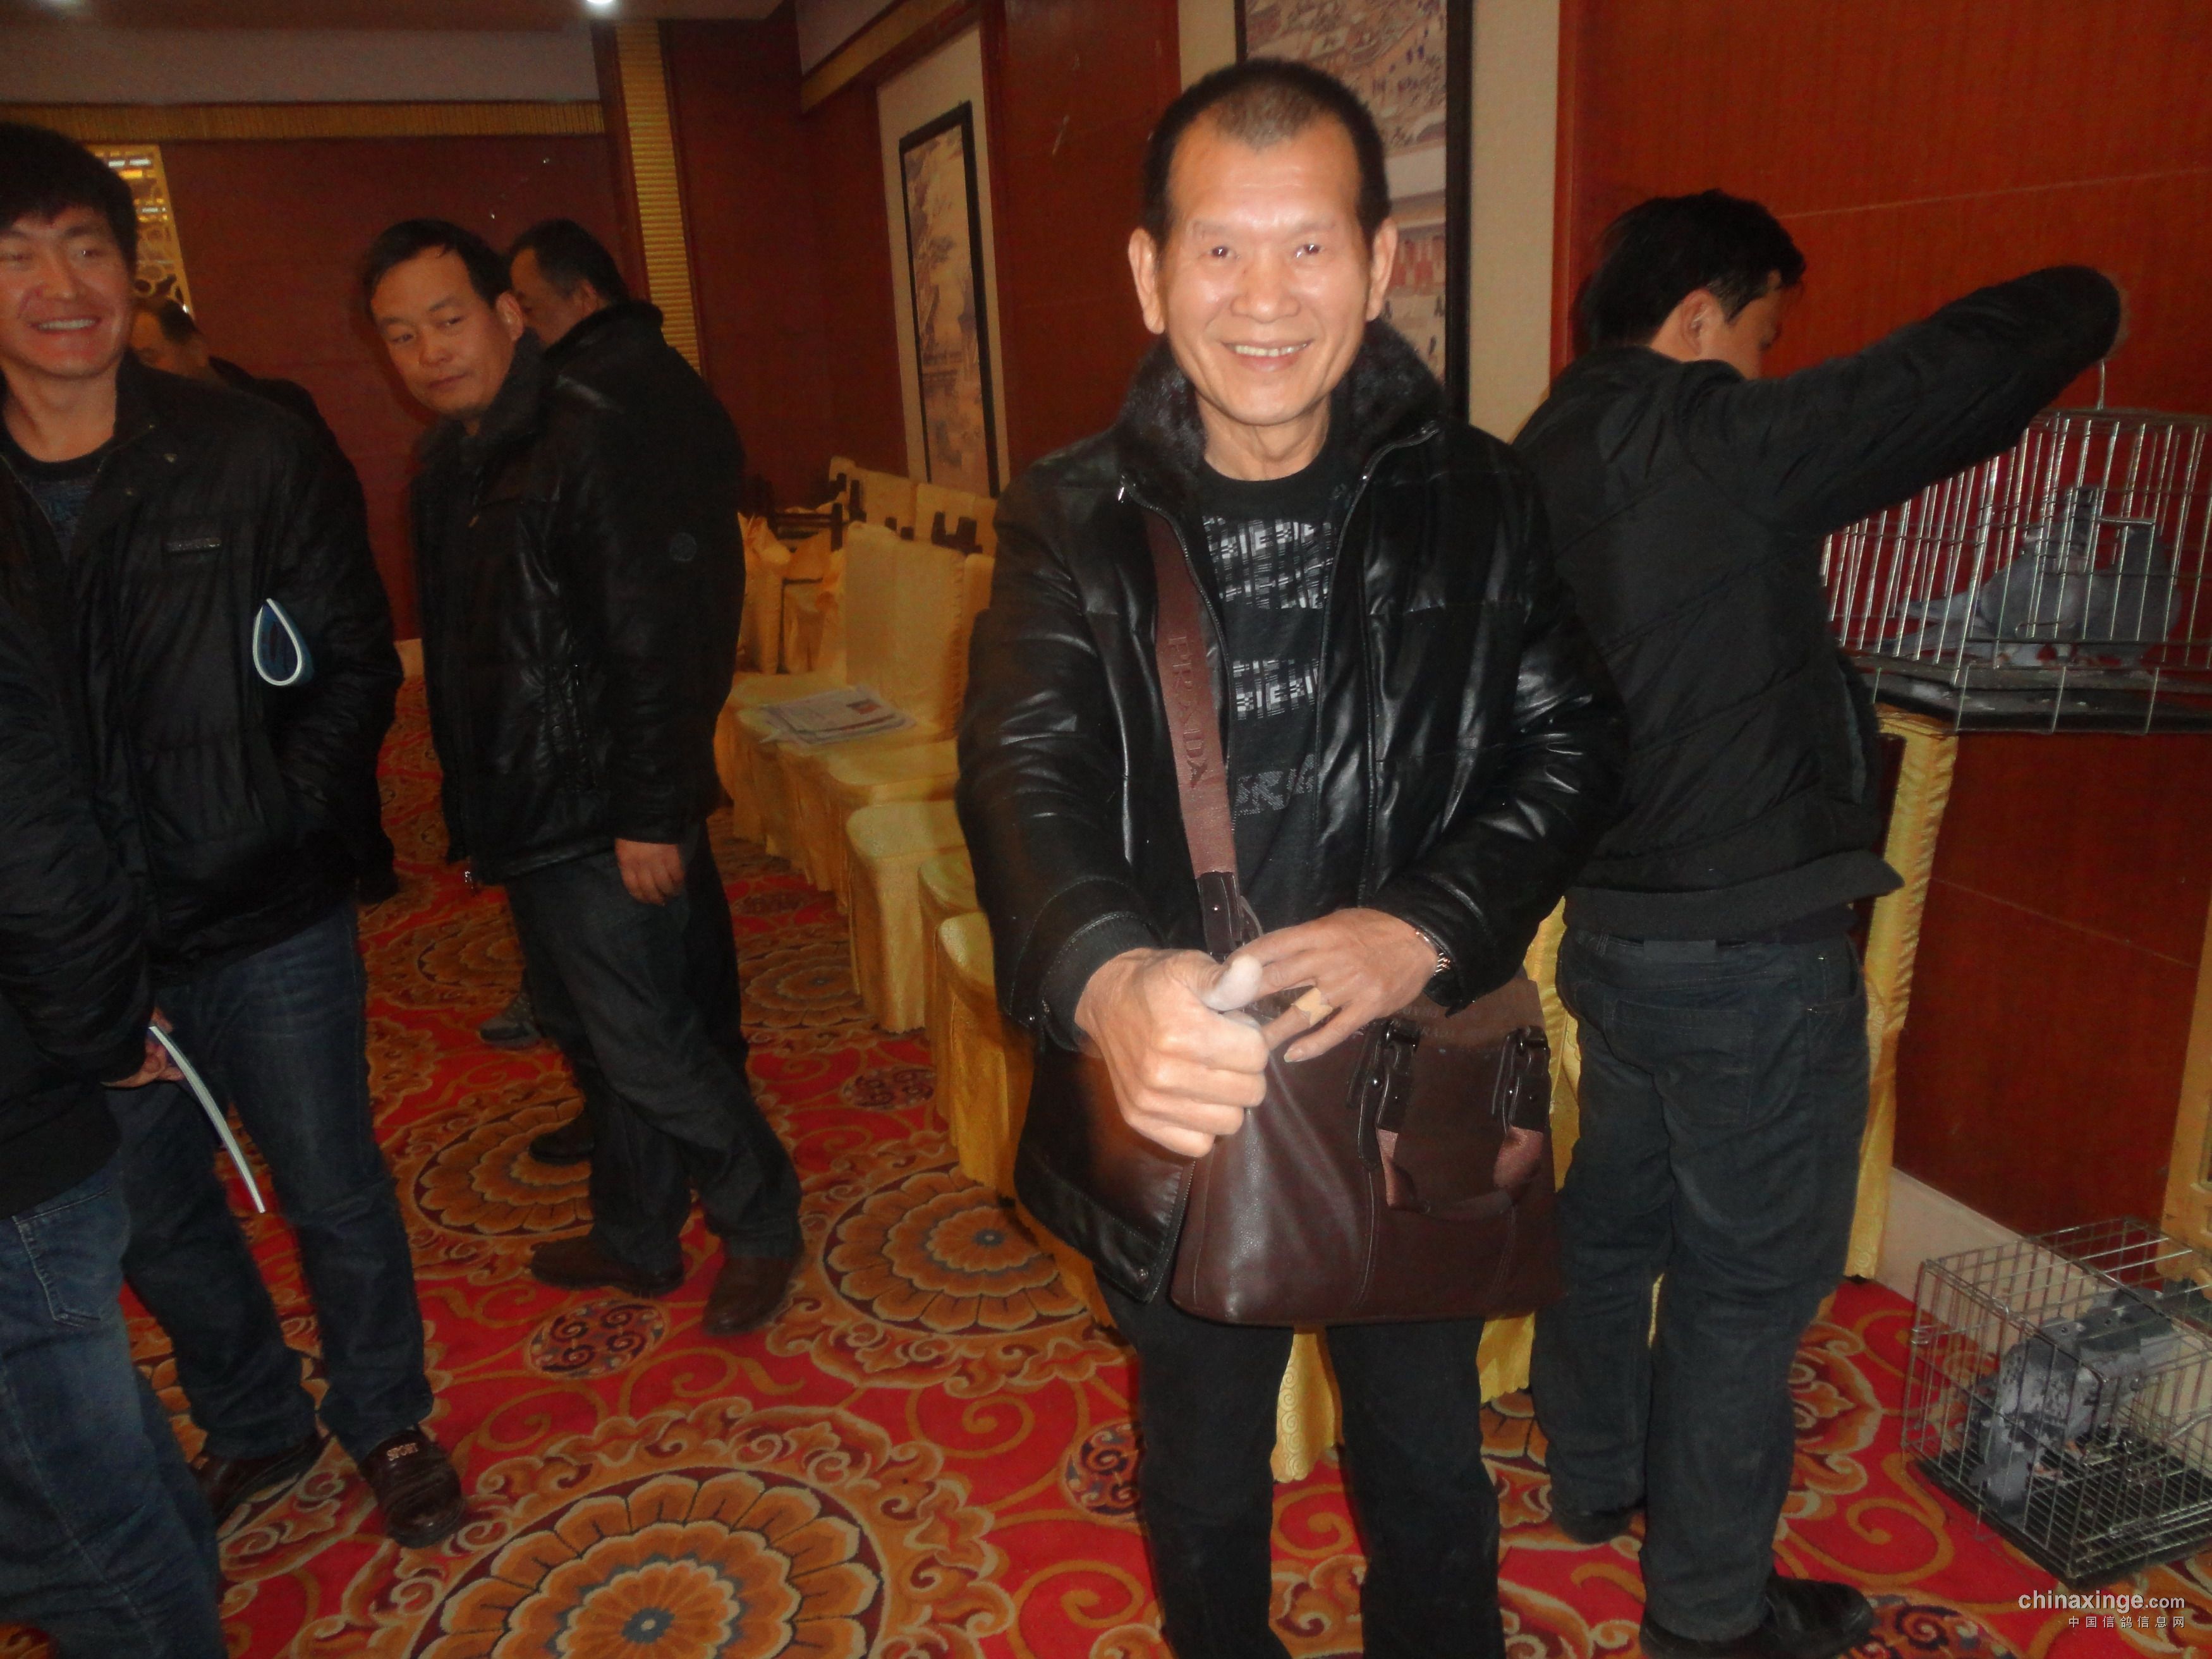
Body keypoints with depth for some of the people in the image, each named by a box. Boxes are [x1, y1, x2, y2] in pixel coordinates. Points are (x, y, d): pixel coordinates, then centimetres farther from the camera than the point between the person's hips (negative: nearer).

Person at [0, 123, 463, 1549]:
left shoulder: (252, 454, -7)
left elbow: (356, 667, -3)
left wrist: (282, 819, -15)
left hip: (267, 921, -2)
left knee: (334, 1191, 12)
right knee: (152, 1217, 18)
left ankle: (387, 1421, 36)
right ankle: (257, 1427, 43)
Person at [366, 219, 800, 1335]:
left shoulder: (593, 447, -16)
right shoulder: (450, 465, 11)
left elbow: (655, 646, -21)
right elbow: (455, 649, 16)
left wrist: (651, 815, -22)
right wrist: (471, 808, 17)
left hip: (602, 817, -9)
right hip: (524, 814, 9)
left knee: (643, 1043, -2)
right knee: (588, 1034, 19)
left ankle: (762, 1223, 20)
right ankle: (636, 1241, 36)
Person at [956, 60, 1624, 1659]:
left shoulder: (1476, 498, -6)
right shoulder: (1074, 522, -9)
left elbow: (1573, 743, -7)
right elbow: (1025, 772, -21)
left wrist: (1424, 927, -26)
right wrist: (1108, 975, -43)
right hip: (1178, 1108, 0)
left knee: (1431, 1479, 24)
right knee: (1204, 1487, 25)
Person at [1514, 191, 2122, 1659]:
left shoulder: (1539, 464, 6)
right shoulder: (1724, 446, -18)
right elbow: (1980, 366, -13)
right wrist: (2082, 302, 6)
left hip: (1612, 926, 8)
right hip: (1750, 950, -8)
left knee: (1617, 1212, 23)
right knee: (1752, 1274, 8)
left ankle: (1593, 1480, 43)